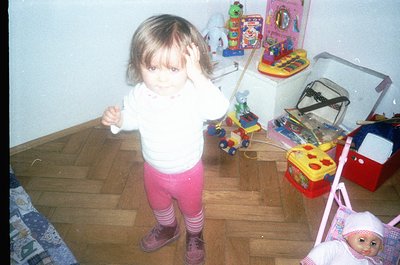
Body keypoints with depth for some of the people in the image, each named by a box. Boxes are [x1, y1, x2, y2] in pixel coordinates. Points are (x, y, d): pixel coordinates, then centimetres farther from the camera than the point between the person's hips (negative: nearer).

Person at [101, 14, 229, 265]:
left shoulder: (195, 92, -32)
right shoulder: (140, 93, -20)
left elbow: (218, 109, -50)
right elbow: (133, 117, -1)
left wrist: (197, 75, -53)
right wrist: (117, 118, -21)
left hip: (188, 172, -3)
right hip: (154, 169, 4)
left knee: (192, 209, 25)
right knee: (159, 205, 32)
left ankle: (195, 237, 58)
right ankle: (168, 229, 65)